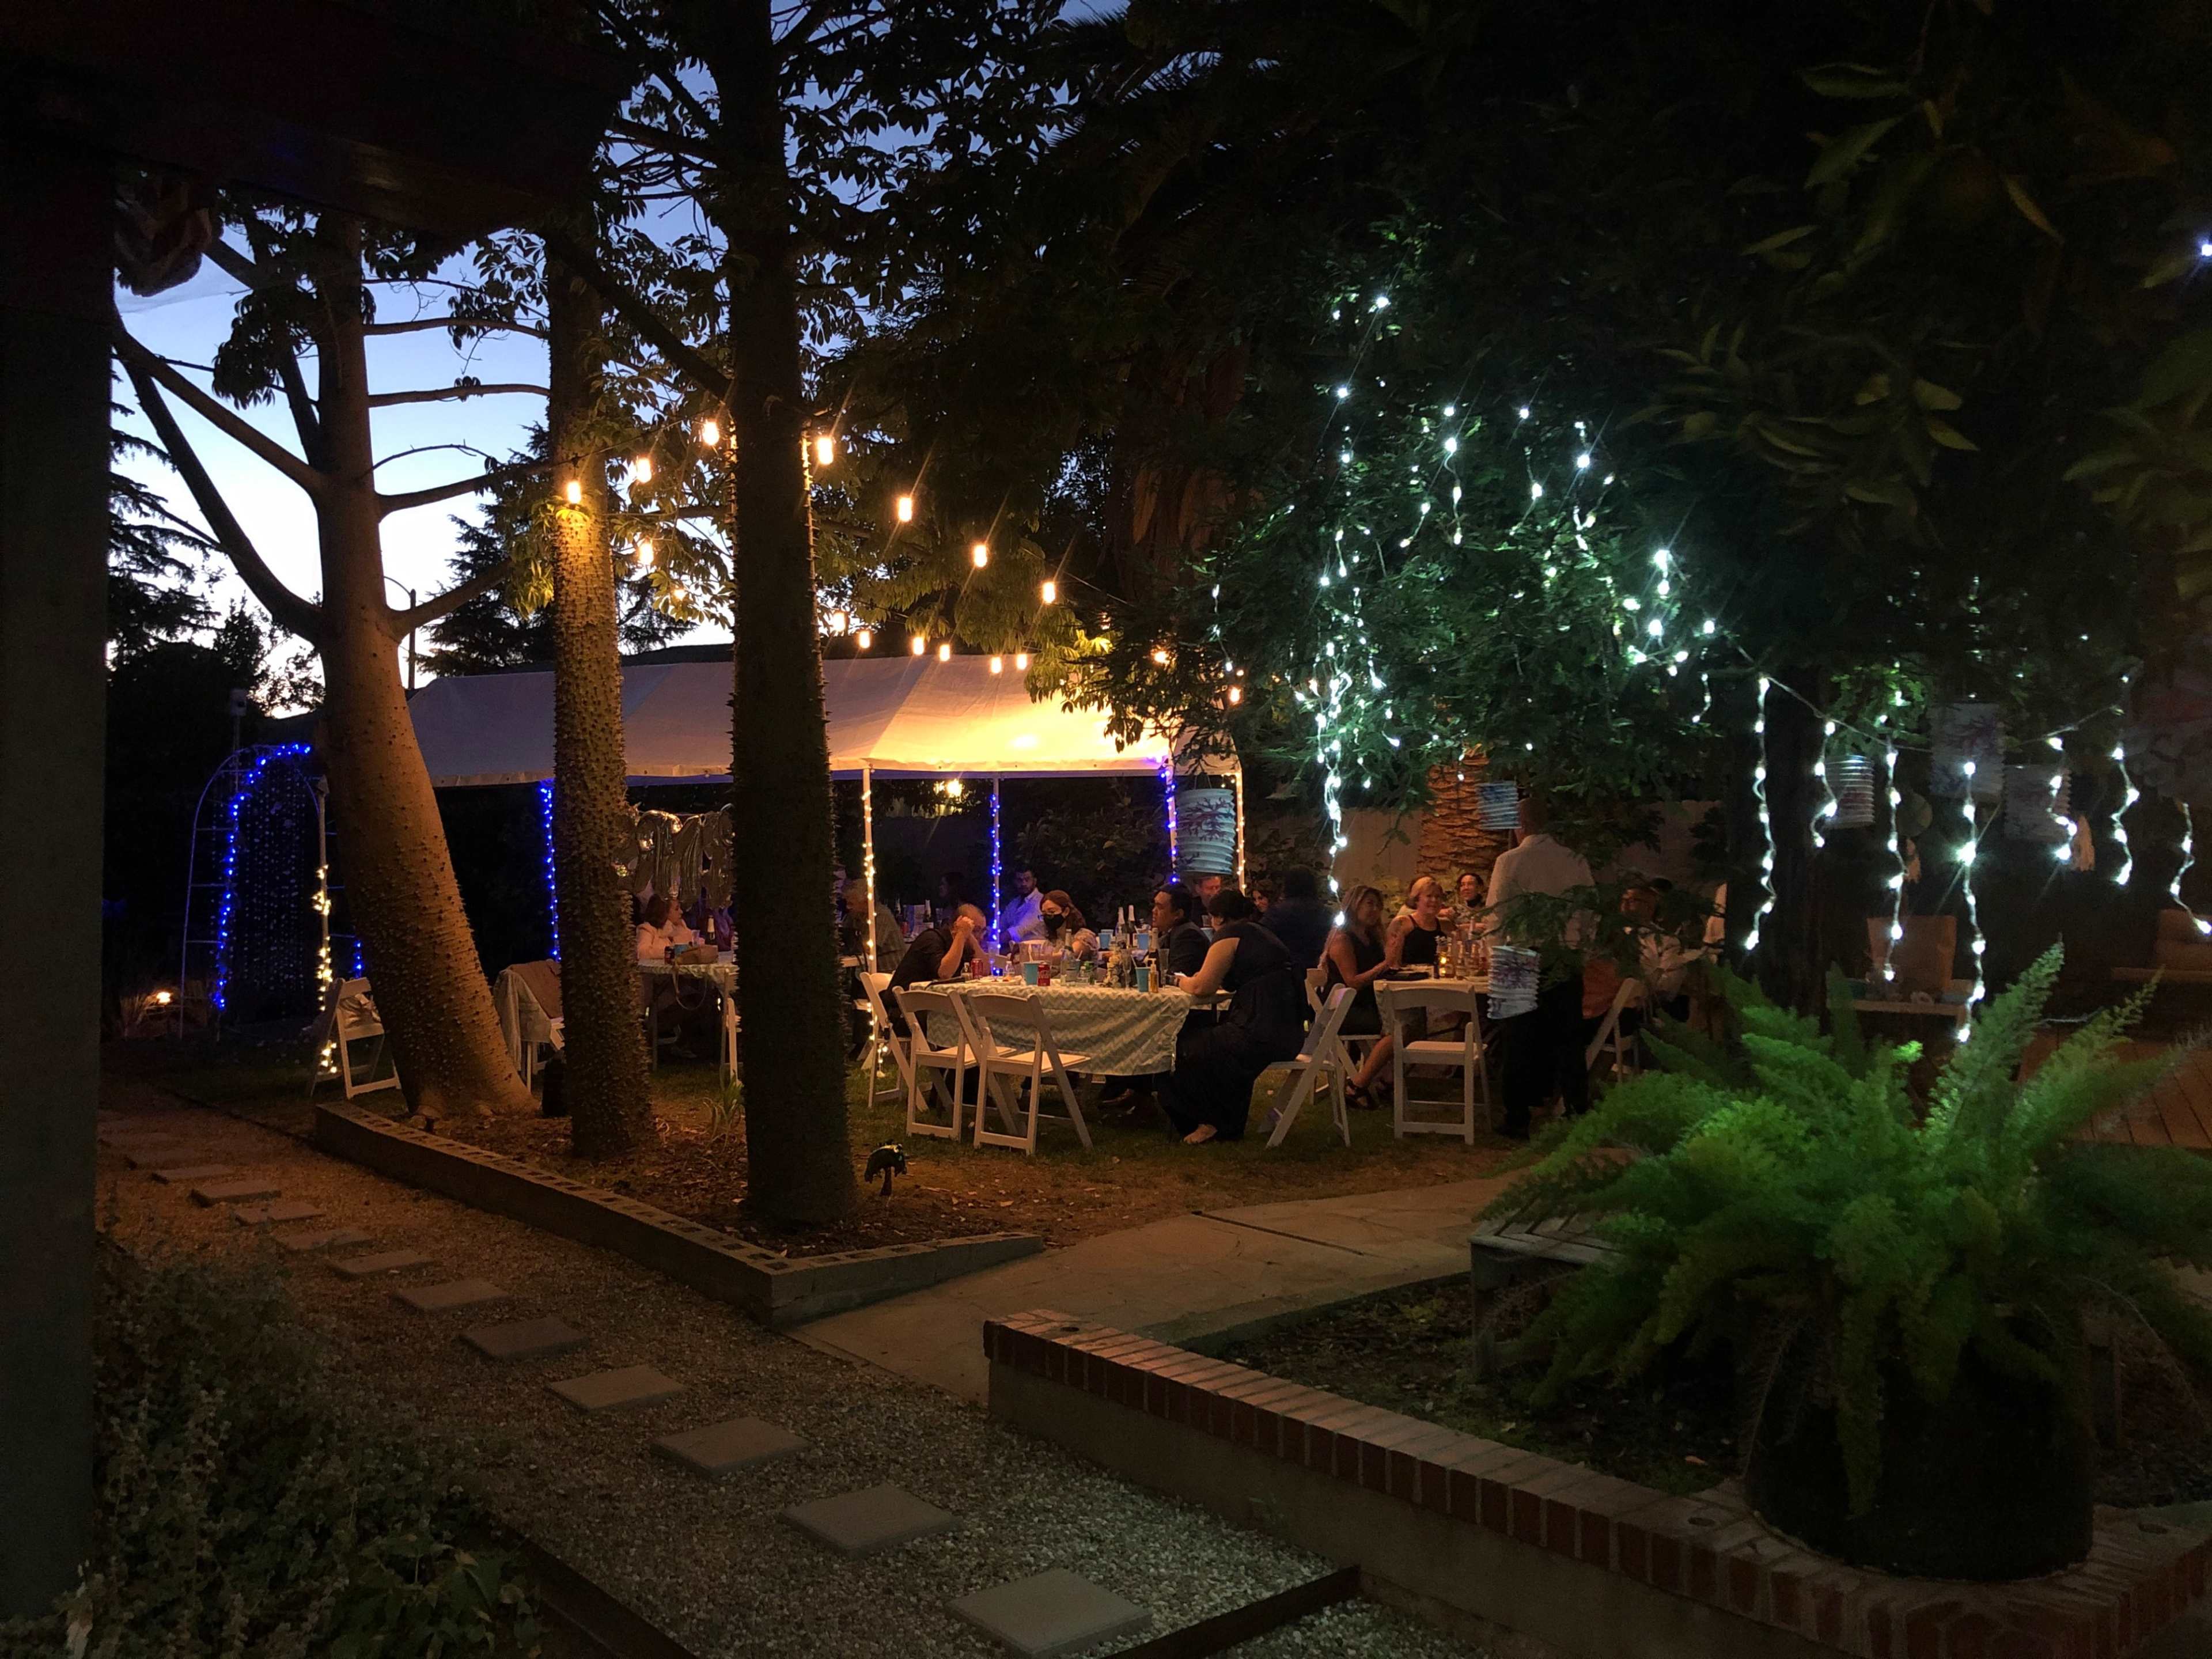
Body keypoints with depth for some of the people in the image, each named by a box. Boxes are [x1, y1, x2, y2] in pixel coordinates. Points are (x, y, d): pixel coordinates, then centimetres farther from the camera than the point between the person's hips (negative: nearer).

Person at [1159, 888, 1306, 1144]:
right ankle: (1230, 1126, 29)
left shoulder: (1230, 935, -5)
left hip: (1262, 1035, -10)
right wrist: (1201, 981, 26)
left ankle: (1208, 1122, 19)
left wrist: (1184, 982, 12)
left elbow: (1202, 987, -9)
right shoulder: (1262, 933, 23)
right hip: (1288, 1033, 10)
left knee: (1186, 1048, 5)